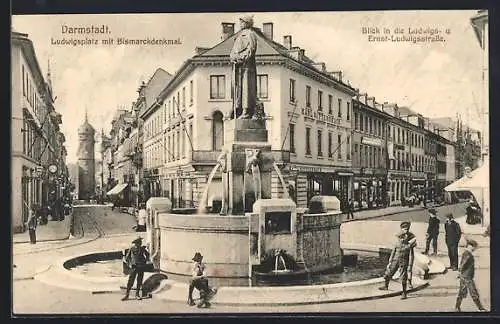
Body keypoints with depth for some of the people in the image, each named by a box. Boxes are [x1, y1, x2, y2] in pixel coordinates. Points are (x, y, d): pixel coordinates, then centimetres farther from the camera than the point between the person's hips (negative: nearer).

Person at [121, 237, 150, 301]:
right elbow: (127, 257, 4)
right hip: (134, 267, -3)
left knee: (139, 282, 7)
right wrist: (130, 264, -2)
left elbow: (147, 254, 21)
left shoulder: (142, 248, 4)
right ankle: (126, 295, 4)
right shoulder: (132, 248, -5)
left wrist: (146, 261, 9)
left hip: (141, 267, 3)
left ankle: (137, 294, 17)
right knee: (130, 281, -4)